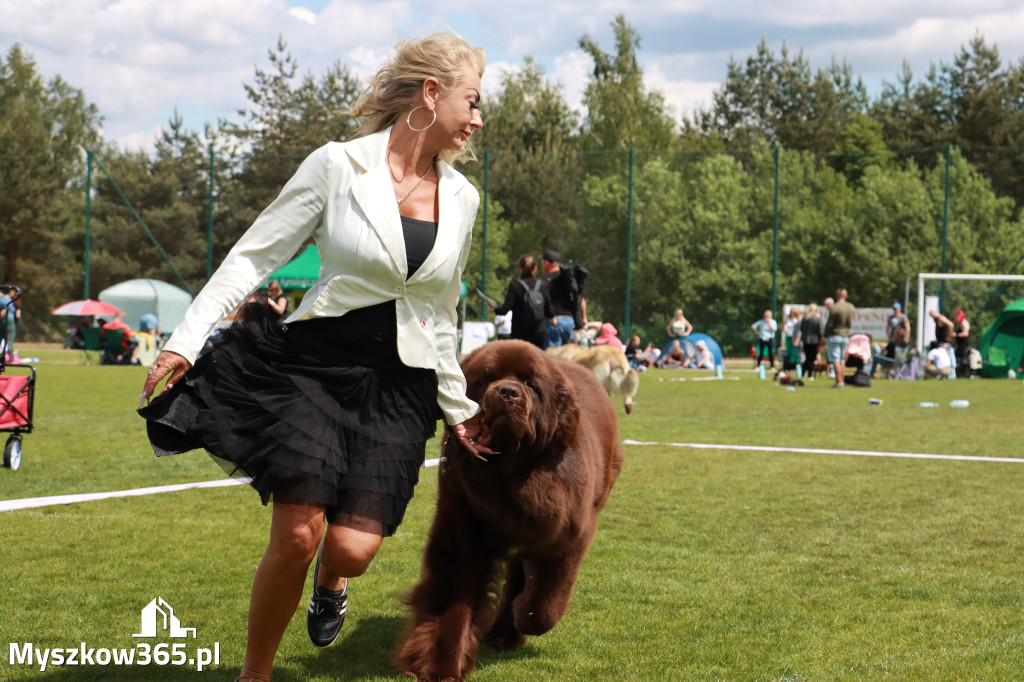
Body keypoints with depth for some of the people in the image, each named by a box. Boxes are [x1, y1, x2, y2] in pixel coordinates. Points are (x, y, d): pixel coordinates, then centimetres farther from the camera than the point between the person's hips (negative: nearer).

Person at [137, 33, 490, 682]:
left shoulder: (462, 199, 10)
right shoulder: (337, 166, -3)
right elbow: (255, 254, -1)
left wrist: (458, 407, 25)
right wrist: (187, 338, -10)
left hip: (401, 385, 3)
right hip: (315, 362, -3)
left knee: (354, 546, -14)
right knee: (297, 535, -15)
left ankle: (330, 581, 25)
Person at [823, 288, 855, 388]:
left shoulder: (834, 307, -16)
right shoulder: (851, 307, 3)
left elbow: (829, 324, -13)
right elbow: (851, 324, 10)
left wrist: (825, 336, -3)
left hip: (834, 335, -6)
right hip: (846, 336, 6)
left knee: (835, 360, -5)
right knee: (842, 360, 14)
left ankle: (839, 382, -10)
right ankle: (842, 381, 15)